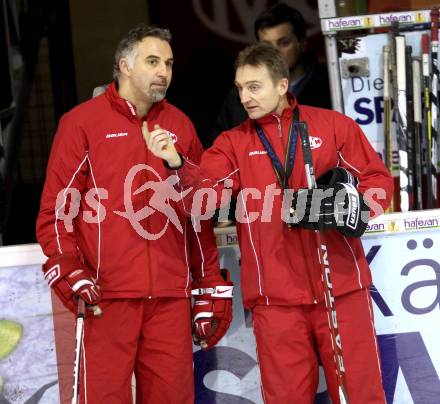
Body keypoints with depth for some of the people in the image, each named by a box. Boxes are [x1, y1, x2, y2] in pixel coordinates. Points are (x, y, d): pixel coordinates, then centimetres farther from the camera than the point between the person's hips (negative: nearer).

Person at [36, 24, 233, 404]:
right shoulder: (83, 122, 1)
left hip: (171, 295, 4)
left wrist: (210, 288, 13)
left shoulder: (180, 126, 14)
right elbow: (55, 210, -1)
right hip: (106, 296, -4)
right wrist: (71, 276, -12)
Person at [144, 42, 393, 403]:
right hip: (275, 298, 1)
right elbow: (205, 193, -8)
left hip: (342, 288, -1)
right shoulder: (233, 144, 8)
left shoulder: (334, 125, 4)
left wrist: (354, 204, -14)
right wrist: (178, 164, -28)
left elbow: (379, 180, 7)